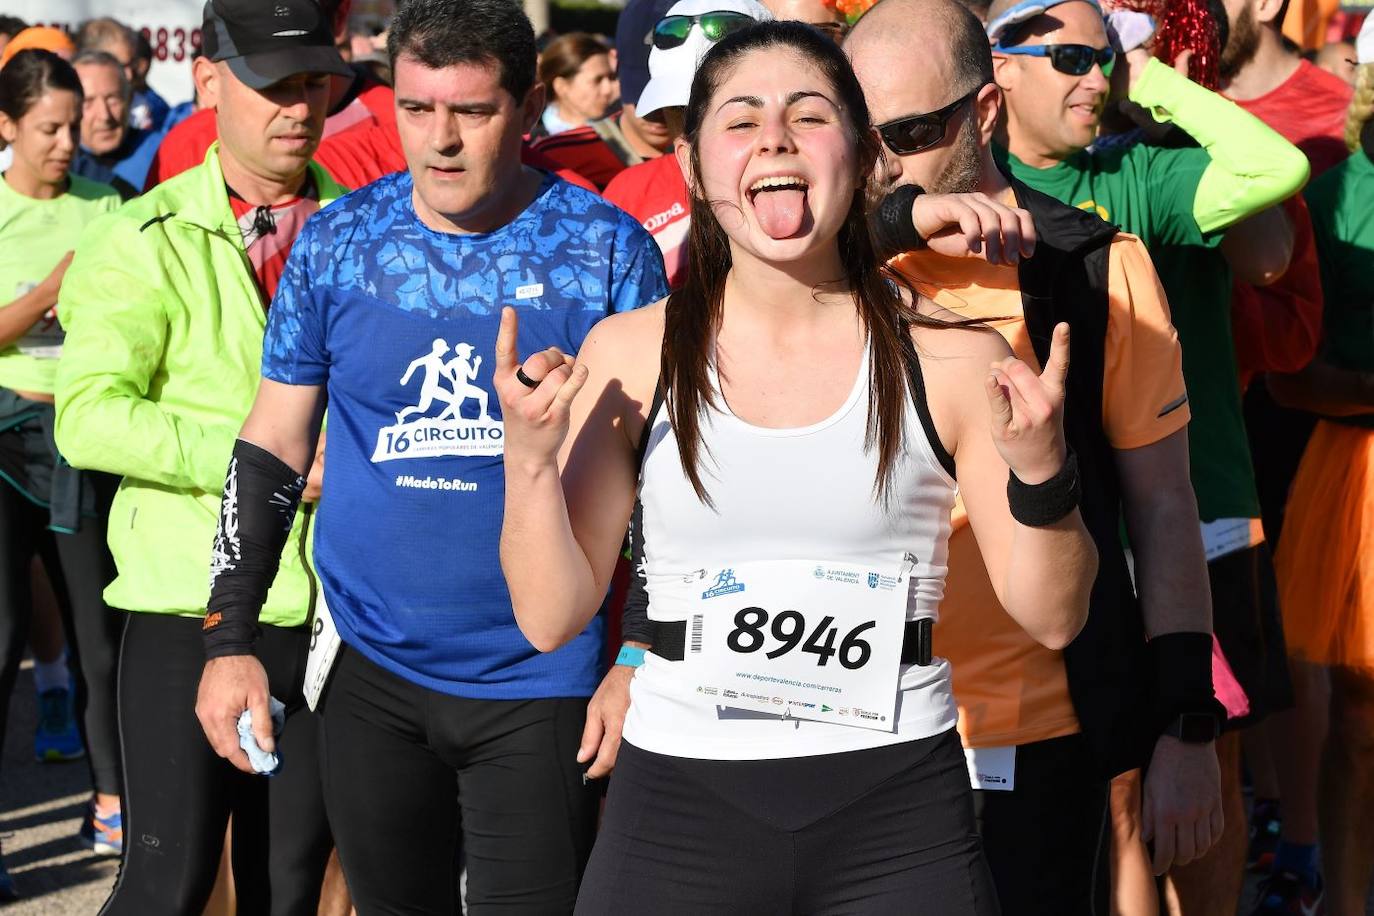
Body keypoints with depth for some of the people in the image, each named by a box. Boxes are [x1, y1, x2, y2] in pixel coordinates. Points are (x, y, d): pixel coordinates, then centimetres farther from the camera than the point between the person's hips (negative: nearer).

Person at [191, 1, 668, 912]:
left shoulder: (609, 249, -7)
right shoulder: (337, 242, 0)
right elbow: (272, 447, 6)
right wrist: (229, 640, 1)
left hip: (537, 685, -3)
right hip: (370, 674, 3)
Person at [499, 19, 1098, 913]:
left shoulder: (950, 358, -4)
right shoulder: (628, 354, -1)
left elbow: (1052, 619, -1)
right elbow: (551, 618, 0)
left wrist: (1039, 470, -18)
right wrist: (529, 460, -15)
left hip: (897, 815, -1)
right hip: (677, 806, 1)